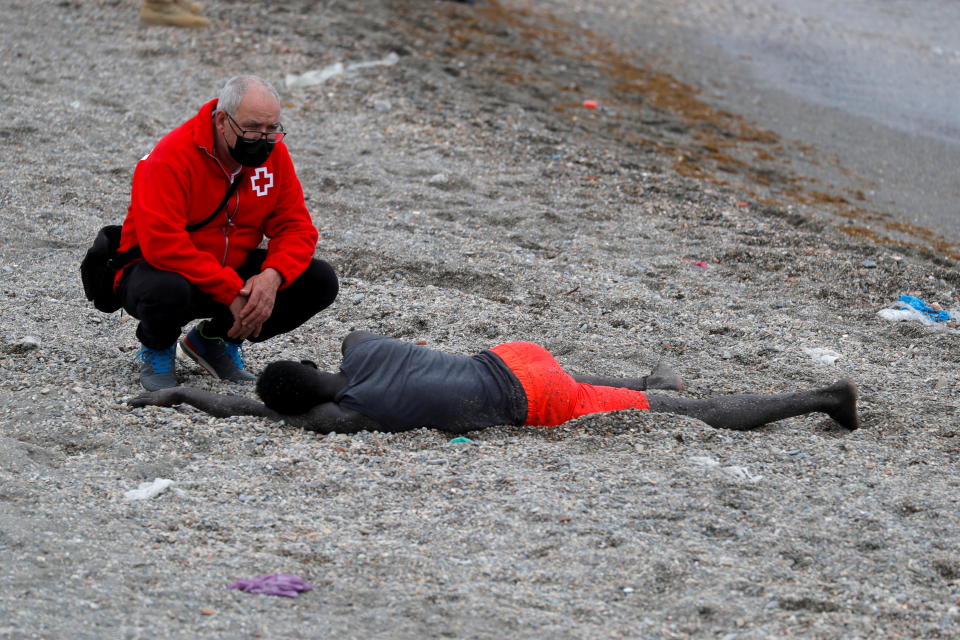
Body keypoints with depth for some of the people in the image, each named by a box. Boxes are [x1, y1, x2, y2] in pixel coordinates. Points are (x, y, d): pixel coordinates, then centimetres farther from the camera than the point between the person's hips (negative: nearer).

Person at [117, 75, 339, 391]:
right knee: (166, 291, -42)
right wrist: (231, 292, -34)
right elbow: (163, 244, -33)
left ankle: (215, 340, 7)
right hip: (165, 268, -6)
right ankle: (157, 348, -2)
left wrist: (272, 276, -27)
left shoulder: (273, 153, -6)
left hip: (233, 269, 6)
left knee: (320, 282, -11)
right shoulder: (173, 157, -25)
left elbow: (295, 226, -5)